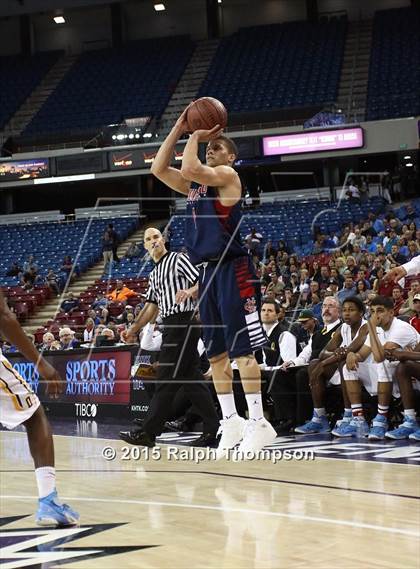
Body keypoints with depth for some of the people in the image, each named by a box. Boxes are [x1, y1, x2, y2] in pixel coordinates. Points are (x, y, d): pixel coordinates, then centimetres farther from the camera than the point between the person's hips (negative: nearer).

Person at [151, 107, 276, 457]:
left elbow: (189, 168, -19)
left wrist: (196, 135, -4)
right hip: (207, 272, 9)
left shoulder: (227, 175, -3)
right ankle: (231, 421, 17)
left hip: (232, 270, -9)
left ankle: (258, 422, -5)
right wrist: (179, 130, 10)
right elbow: (159, 169, 14)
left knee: (242, 350, -9)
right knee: (216, 353, 9)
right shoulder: (195, 185, 19)